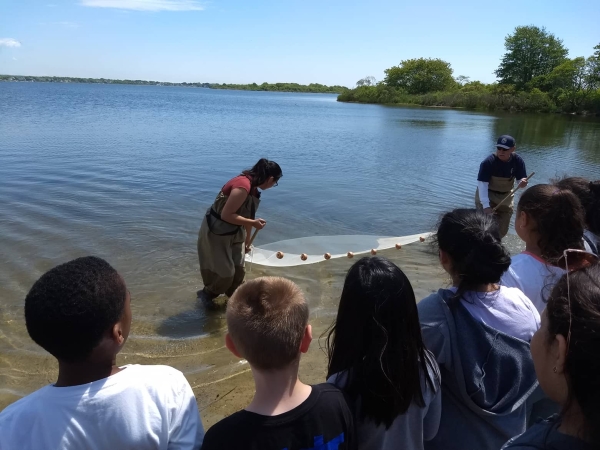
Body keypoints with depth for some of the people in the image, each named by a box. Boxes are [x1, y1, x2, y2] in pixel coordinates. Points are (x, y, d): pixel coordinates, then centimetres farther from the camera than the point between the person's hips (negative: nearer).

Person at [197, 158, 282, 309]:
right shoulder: (243, 186, -29)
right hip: (215, 232, -9)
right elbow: (226, 215, -30)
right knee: (225, 272, 1)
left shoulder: (253, 187, 2)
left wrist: (247, 241, 22)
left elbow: (247, 215, 13)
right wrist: (253, 222, -26)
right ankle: (206, 294, 28)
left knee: (238, 269, 14)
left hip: (233, 233, 9)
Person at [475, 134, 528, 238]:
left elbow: (522, 180, -9)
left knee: (503, 230, 13)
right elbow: (482, 184, -30)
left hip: (506, 197, 5)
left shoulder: (518, 161, -14)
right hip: (486, 196, -5)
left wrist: (522, 183, -36)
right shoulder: (488, 162, -26)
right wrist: (486, 205, -39)